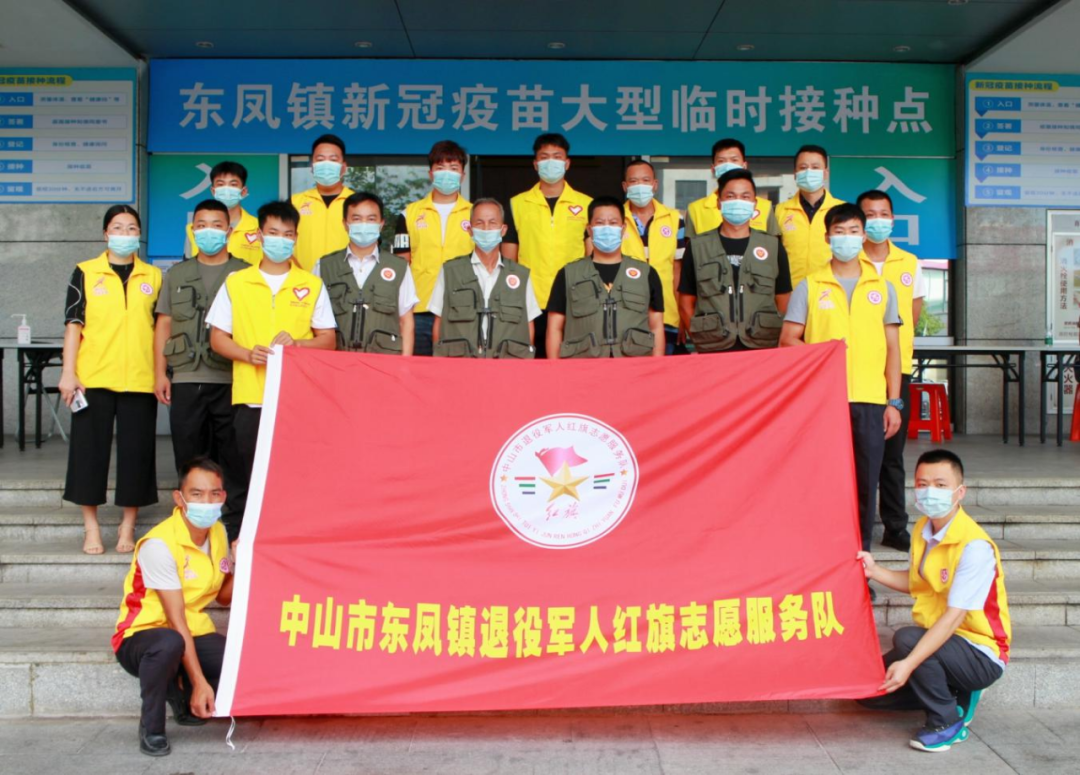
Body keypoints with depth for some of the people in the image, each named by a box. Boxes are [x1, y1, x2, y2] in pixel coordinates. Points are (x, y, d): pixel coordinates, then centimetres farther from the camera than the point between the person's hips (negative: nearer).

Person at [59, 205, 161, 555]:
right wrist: (68, 372, -5)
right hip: (93, 379, -1)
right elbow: (73, 324, 3)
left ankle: (128, 528, 15)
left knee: (136, 452, 3)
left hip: (139, 380, 1)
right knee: (89, 450, 3)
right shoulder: (85, 273, 6)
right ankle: (91, 529, 14)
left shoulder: (154, 277, 10)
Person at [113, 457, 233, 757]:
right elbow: (176, 621, -25)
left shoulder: (218, 533, 0)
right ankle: (151, 728, -16)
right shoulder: (159, 544, -22)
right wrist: (200, 682, -27)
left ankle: (182, 694, 11)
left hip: (195, 633, 6)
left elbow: (224, 596, 10)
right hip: (141, 636, -6)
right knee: (169, 643, -42)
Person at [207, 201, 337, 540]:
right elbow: (218, 338, 9)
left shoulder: (312, 285, 10)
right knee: (245, 473, 2)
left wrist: (296, 343, -12)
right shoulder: (235, 283, 10)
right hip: (250, 396, 0)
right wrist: (249, 354, -10)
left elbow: (328, 339, 8)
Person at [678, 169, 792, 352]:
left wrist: (778, 340, -1)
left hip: (763, 350, 1)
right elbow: (685, 303, 7)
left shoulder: (773, 247, 9)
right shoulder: (697, 246, 7)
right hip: (712, 352, -1)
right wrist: (702, 339, -4)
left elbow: (784, 303, 11)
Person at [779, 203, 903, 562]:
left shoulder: (882, 287, 13)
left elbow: (892, 348, 12)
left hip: (869, 400, 2)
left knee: (865, 482, 2)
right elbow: (787, 340, 3)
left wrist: (894, 402, 6)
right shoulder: (809, 287, 7)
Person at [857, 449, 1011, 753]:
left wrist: (909, 663, -36)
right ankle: (955, 696, 16)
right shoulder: (923, 529, 0)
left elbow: (954, 616, -30)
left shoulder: (974, 545, -25)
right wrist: (875, 571, -3)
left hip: (981, 656, -8)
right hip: (937, 638, 8)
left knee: (906, 638, -32)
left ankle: (948, 722, -10)